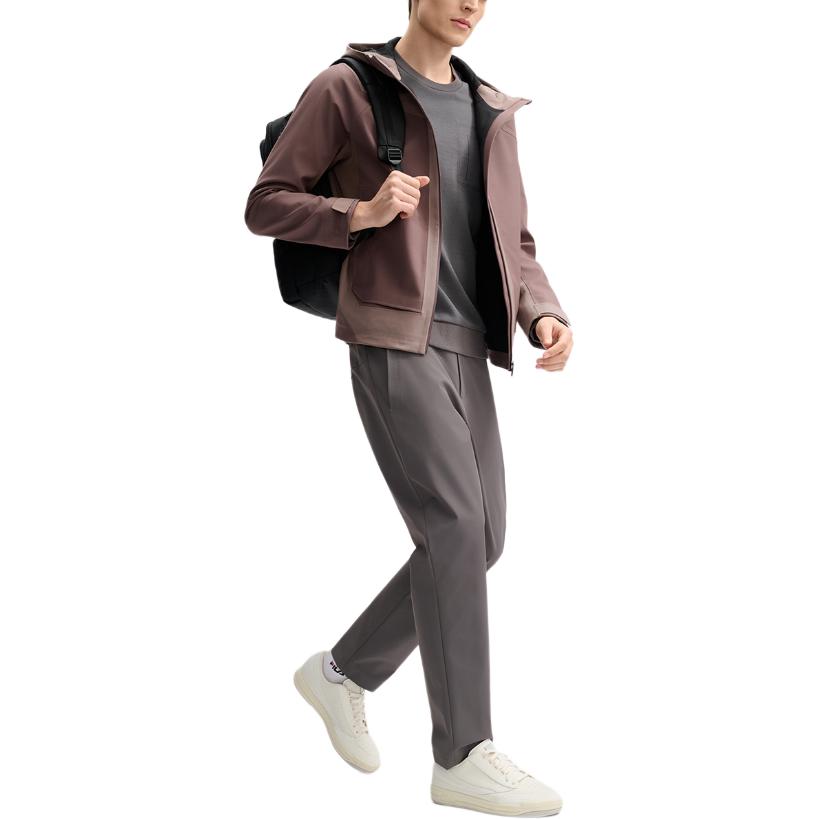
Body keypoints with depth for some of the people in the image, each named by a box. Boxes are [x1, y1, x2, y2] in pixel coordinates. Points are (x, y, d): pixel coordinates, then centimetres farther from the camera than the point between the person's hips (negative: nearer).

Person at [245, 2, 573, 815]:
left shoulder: (491, 112, 18)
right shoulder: (345, 88, 0)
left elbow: (513, 249, 17)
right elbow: (265, 206, 0)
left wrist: (545, 317, -5)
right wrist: (362, 213, -18)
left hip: (464, 352, 7)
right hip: (390, 344, -7)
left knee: (477, 542, 3)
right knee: (455, 528, -17)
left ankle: (343, 671, 22)